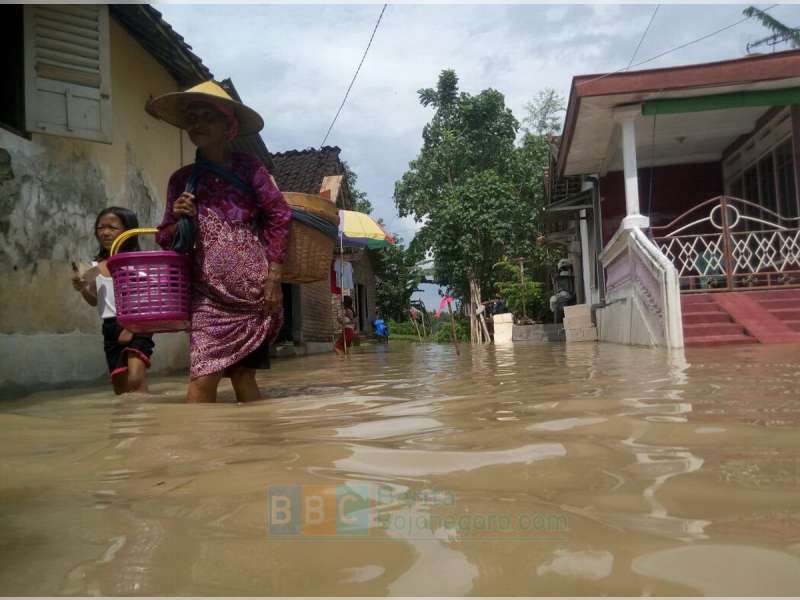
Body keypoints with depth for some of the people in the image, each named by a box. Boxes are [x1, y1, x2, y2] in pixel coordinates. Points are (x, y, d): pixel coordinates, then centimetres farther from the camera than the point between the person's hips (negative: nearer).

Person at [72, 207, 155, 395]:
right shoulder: (96, 267, 9)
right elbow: (95, 301, 20)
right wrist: (83, 289, -1)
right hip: (111, 330, 6)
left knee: (135, 379, -26)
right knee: (120, 388, 12)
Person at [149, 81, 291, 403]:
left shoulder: (247, 167, 5)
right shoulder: (182, 179, 13)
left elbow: (279, 217, -1)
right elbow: (165, 239, 17)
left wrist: (273, 277, -7)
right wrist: (179, 219, -5)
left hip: (252, 289, -2)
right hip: (208, 292, 2)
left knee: (243, 375, -1)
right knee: (202, 380, -9)